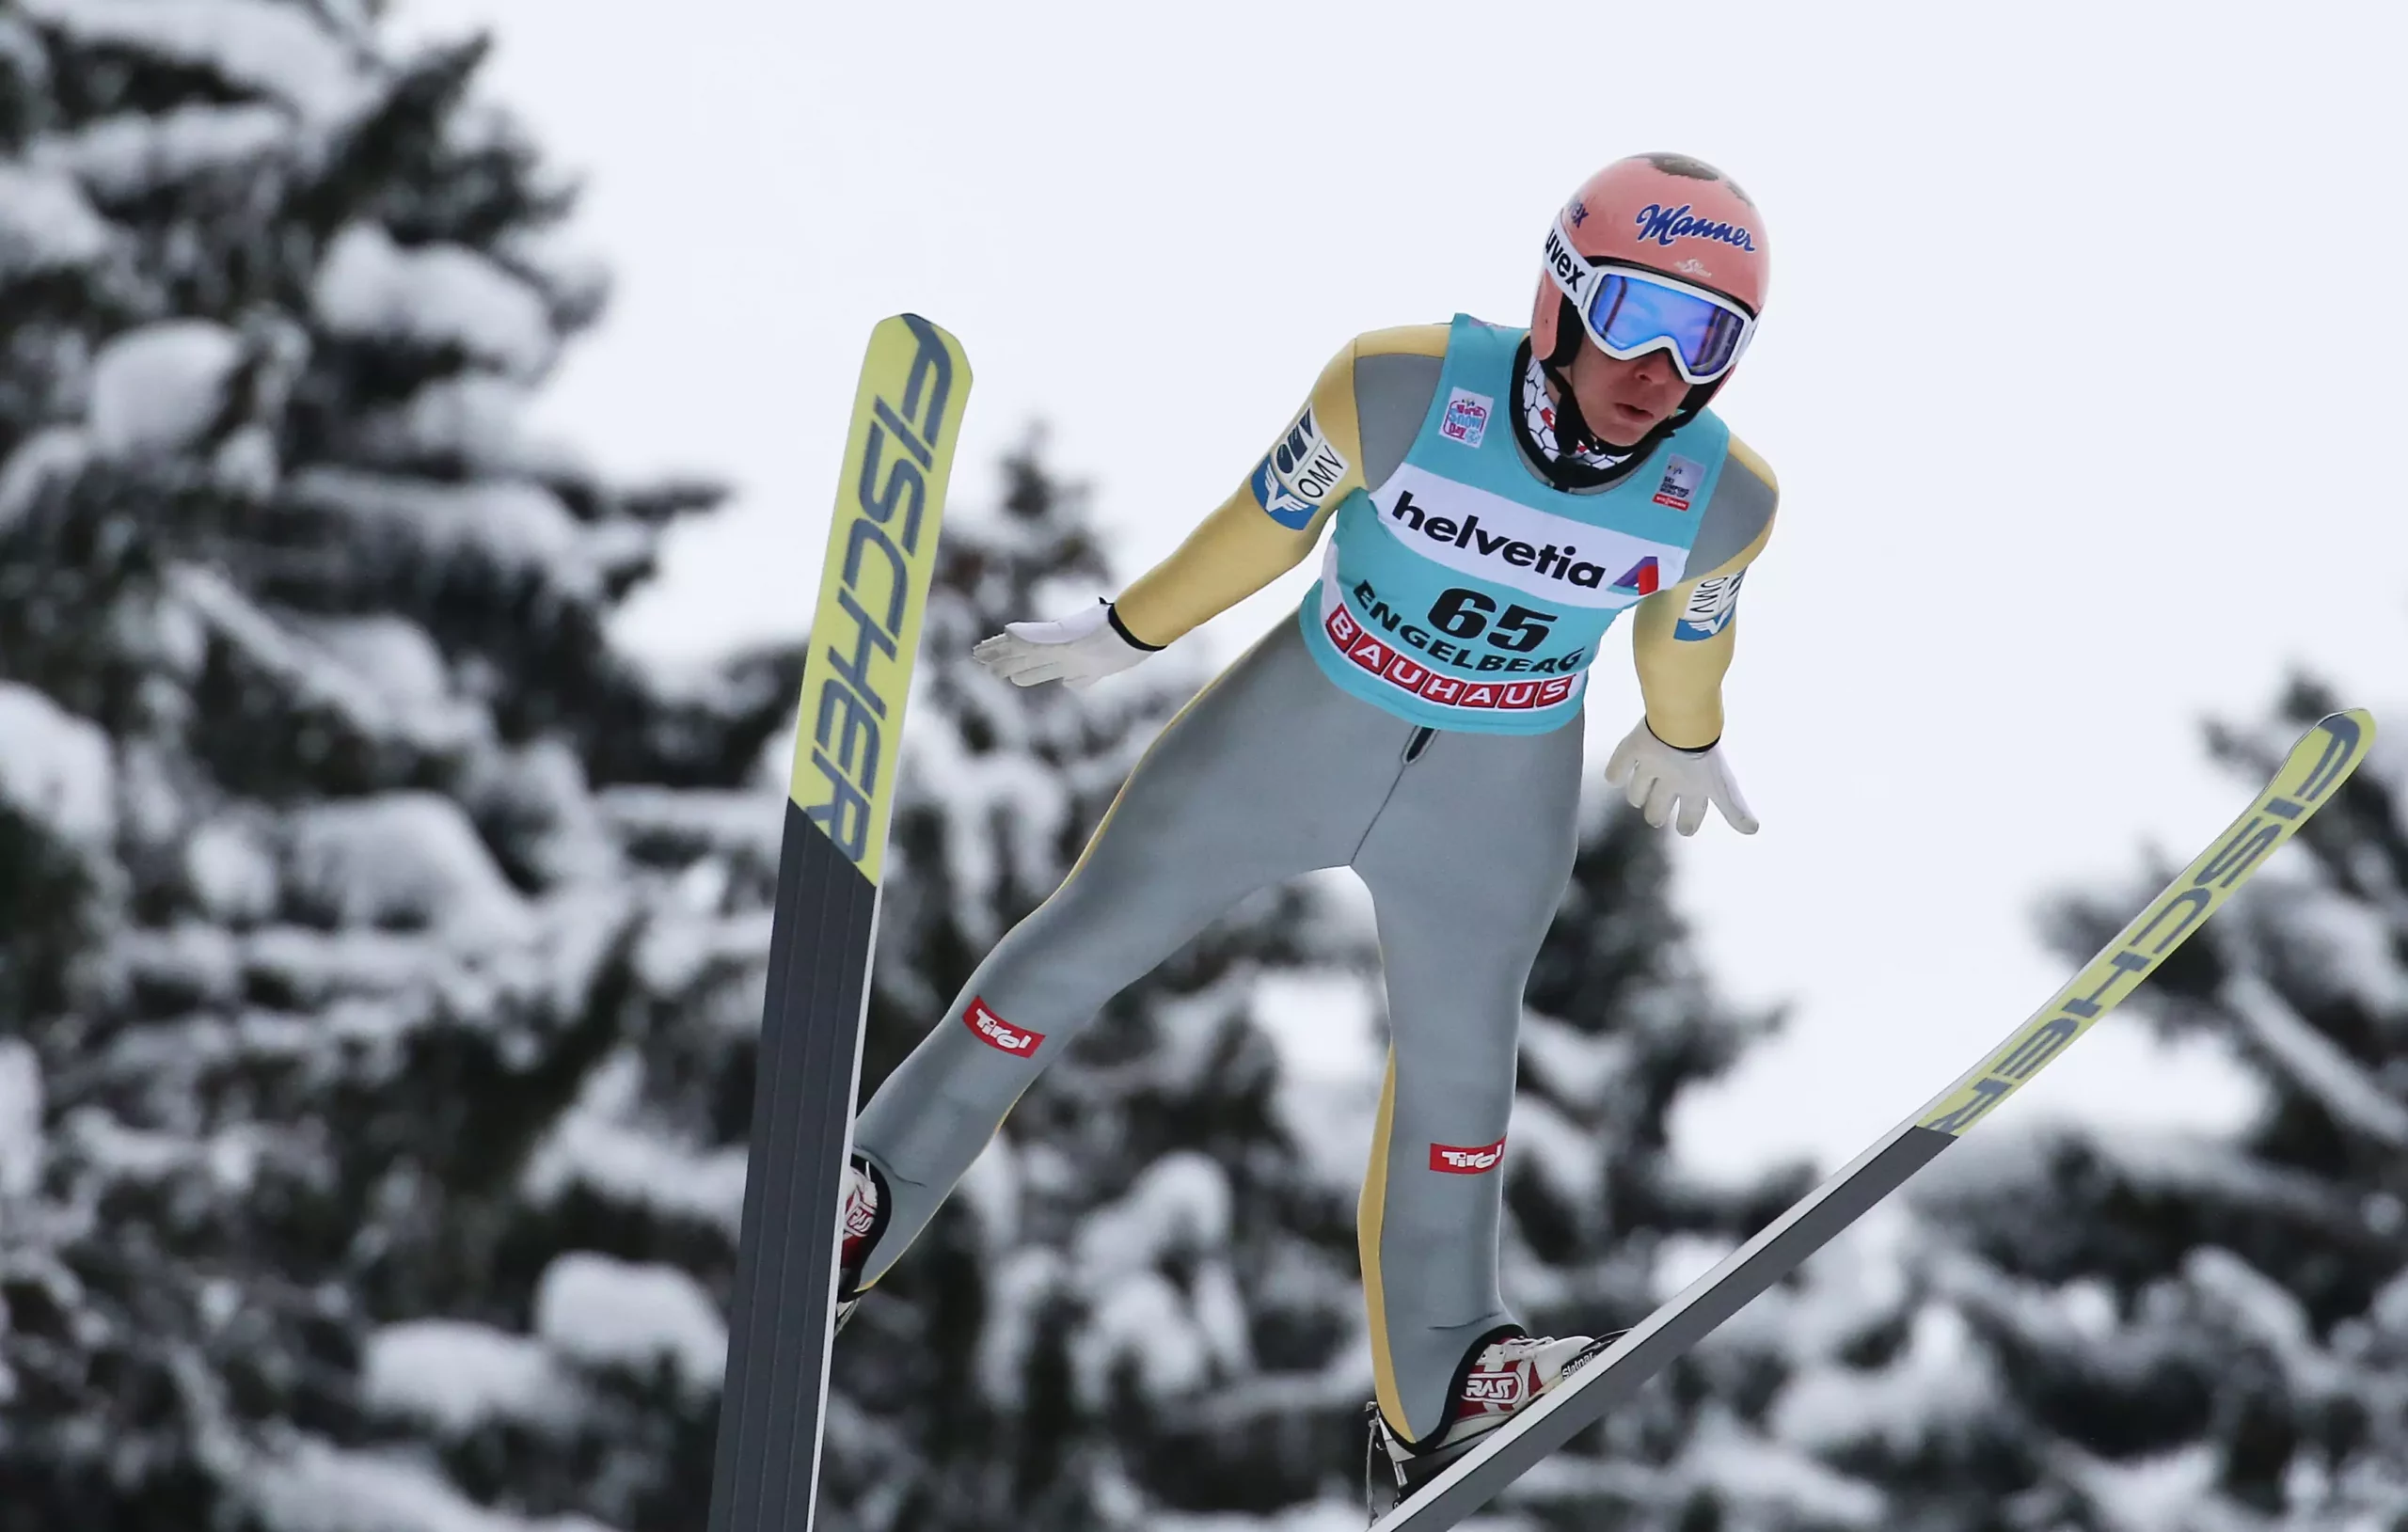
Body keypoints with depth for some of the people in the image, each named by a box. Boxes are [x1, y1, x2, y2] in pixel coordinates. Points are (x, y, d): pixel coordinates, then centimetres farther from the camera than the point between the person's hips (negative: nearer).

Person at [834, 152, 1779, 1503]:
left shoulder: (1721, 500, -22)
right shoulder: (1403, 389, -30)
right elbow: (1265, 526, -12)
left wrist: (1685, 739, 20)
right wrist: (1122, 634, 2)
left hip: (1500, 799, 1)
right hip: (1304, 723, -1)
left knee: (1460, 1069, 18)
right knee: (1083, 945, 8)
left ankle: (1435, 1390, 38)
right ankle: (871, 1207, 27)